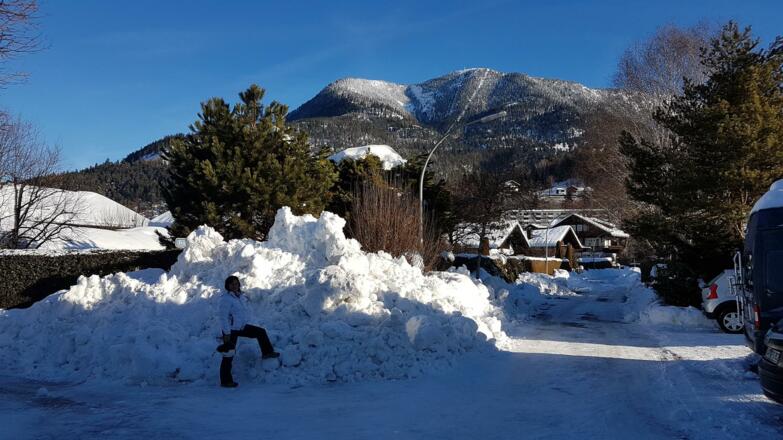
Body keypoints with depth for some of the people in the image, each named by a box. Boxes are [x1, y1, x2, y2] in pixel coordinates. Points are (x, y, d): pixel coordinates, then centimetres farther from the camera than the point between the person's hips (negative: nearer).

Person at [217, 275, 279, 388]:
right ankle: (225, 381, 8)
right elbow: (223, 317, -22)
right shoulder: (226, 298, -21)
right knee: (228, 356, -1)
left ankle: (267, 352, 30)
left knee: (261, 332, 13)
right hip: (230, 330, -8)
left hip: (241, 327, 8)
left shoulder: (240, 296, 6)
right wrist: (227, 334, -23)